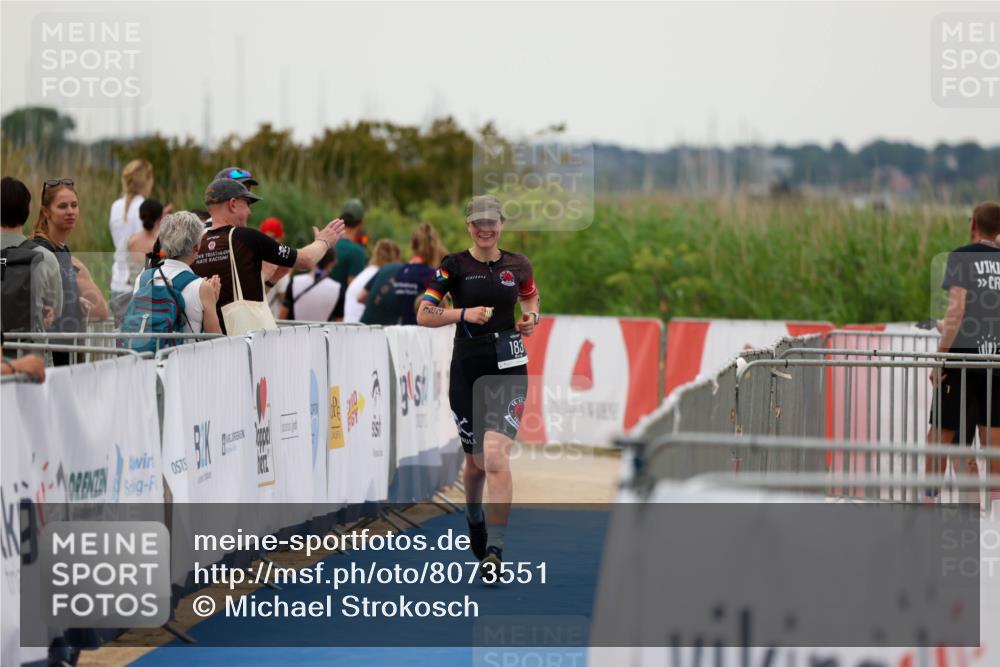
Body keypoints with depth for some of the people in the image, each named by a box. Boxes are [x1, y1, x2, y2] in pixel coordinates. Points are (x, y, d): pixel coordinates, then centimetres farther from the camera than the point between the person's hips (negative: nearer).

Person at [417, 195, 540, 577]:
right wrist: (464, 313, -17)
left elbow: (531, 297, 25)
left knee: (496, 455, -17)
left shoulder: (517, 266, 4)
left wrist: (531, 317, 3)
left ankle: (495, 550, -16)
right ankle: (473, 517, 44)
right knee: (476, 460, 11)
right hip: (467, 368, 0)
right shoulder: (454, 266, -2)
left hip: (509, 367, 0)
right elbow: (423, 315, -3)